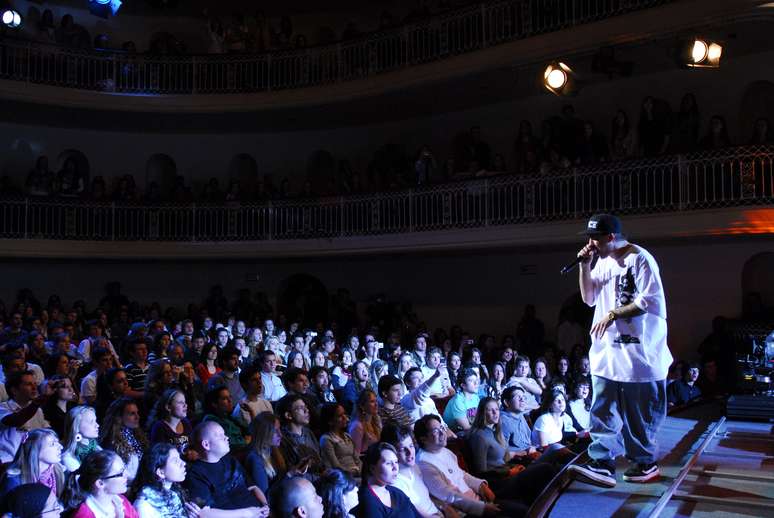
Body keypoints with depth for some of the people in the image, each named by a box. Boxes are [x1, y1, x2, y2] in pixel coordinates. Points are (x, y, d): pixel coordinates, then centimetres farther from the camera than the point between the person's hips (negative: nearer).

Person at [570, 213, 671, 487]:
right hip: (607, 350, 7)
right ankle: (602, 465, -1)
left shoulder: (640, 259, -12)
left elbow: (648, 301, -18)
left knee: (639, 413, 6)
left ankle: (645, 462, 23)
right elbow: (589, 298, 14)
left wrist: (612, 314, -19)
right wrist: (584, 266, 3)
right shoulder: (602, 261, 12)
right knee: (602, 411, 0)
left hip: (638, 350, -7)